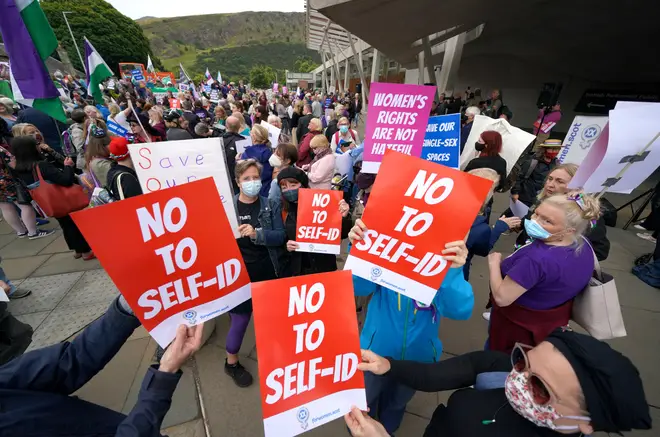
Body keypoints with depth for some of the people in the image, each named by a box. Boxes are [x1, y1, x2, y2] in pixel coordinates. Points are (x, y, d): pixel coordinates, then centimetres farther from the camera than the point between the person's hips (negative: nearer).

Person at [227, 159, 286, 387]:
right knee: (240, 320, 11)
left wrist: (256, 234, -26)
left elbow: (280, 236, -11)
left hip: (268, 273, 2)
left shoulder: (271, 206, -2)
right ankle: (231, 363, 41)